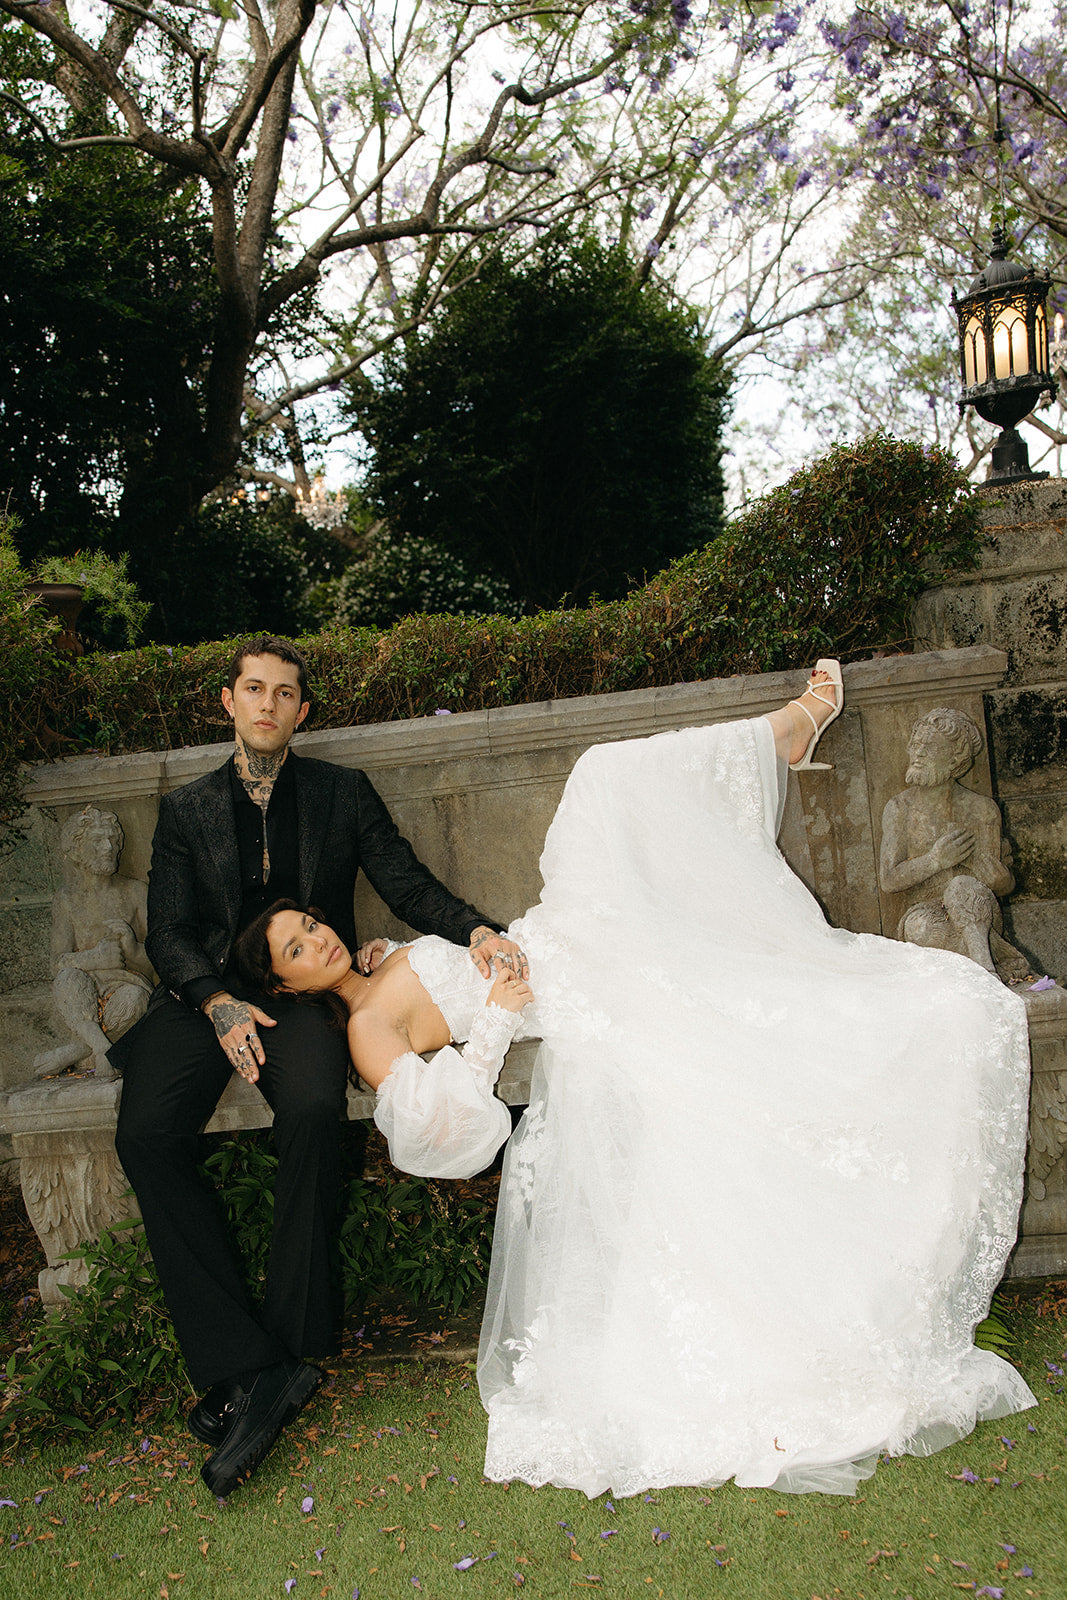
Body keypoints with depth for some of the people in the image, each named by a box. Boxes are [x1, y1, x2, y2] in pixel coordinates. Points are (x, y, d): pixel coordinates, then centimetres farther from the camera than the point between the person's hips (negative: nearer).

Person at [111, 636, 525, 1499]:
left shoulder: (343, 792, 15)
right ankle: (250, 1371, -24)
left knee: (314, 1107, -34)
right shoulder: (186, 809, 16)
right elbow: (169, 931, 7)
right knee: (146, 1136, -27)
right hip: (204, 996, 2)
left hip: (302, 992, -1)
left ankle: (286, 1345, -20)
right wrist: (218, 1002, -13)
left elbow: (408, 883, 8)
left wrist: (474, 929, -13)